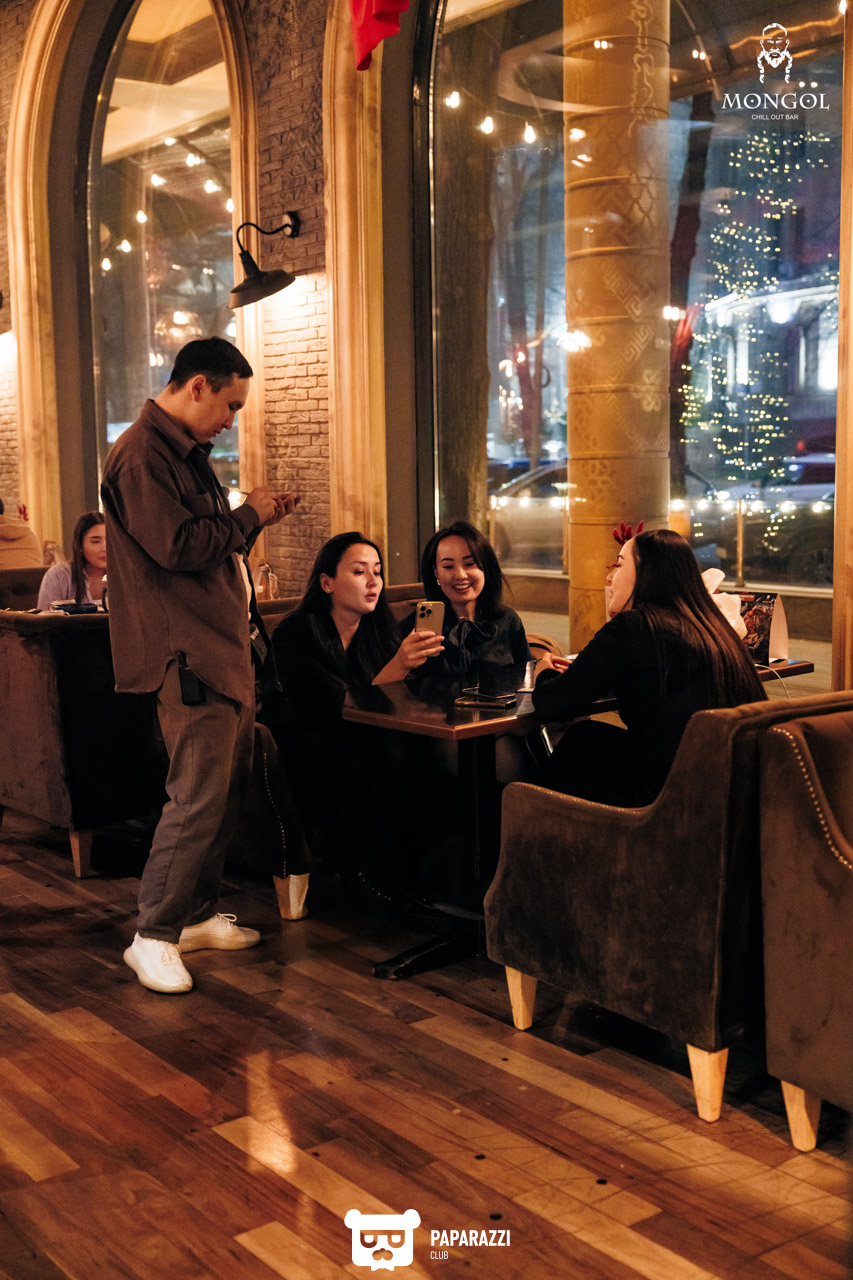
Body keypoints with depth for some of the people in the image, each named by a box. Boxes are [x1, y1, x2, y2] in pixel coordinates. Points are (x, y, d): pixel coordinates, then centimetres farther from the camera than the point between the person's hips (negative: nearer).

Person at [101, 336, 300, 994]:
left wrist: (257, 519, 11)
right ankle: (154, 935, 3)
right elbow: (178, 546, -22)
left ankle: (198, 913, 24)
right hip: (189, 655, -10)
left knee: (228, 789, 13)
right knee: (199, 797, -9)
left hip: (228, 646, 10)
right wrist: (247, 514, -9)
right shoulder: (142, 454, -13)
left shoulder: (189, 453, 20)